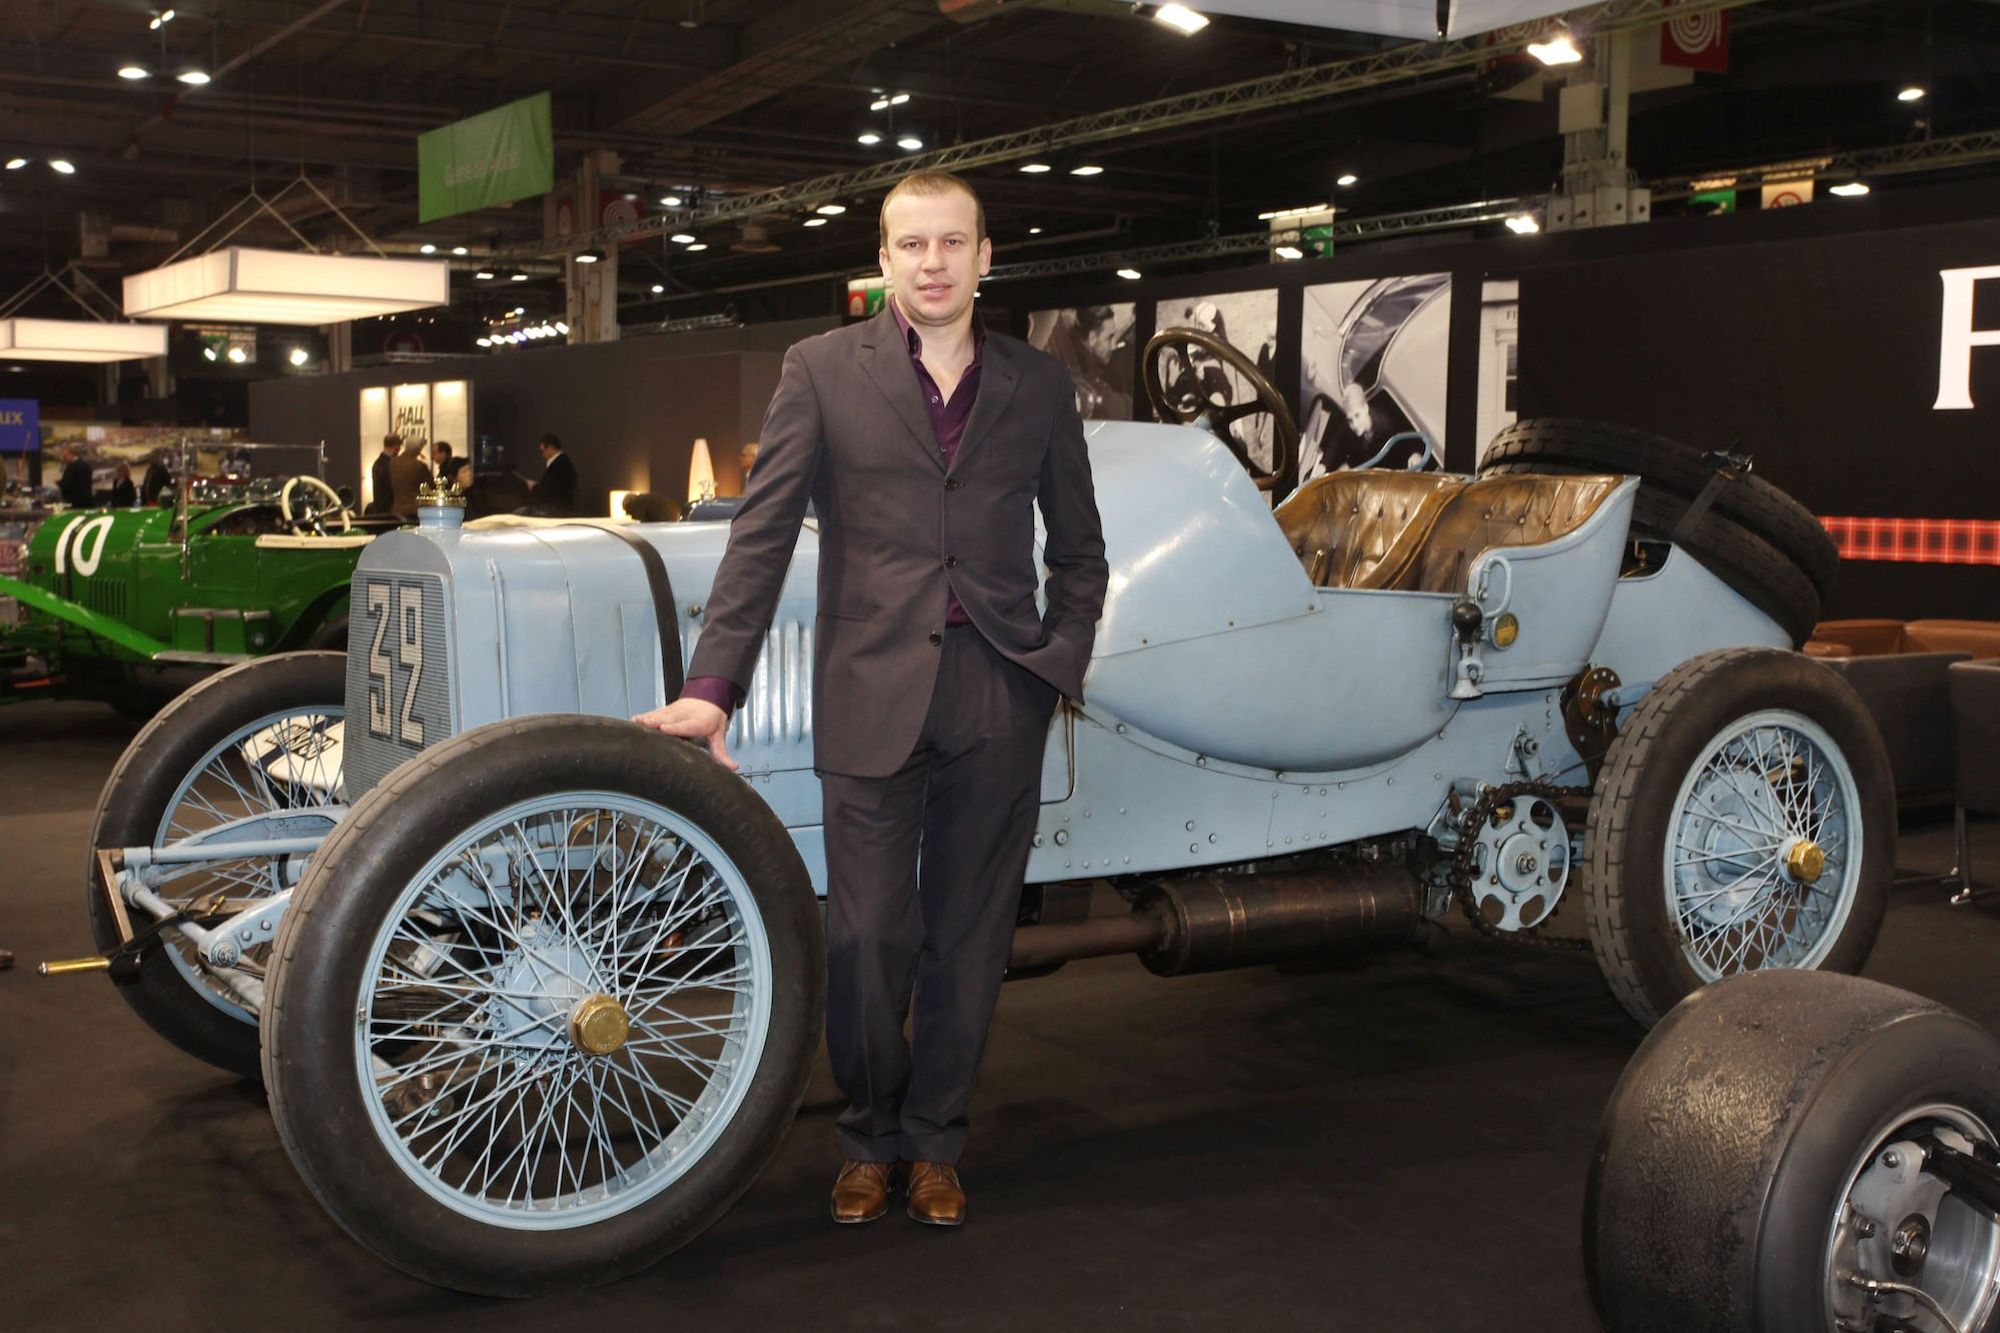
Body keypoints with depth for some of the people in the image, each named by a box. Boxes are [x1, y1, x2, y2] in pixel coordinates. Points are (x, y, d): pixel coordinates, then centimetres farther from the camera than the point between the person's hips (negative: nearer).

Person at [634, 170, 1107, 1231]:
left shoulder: (1038, 386, 10)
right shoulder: (822, 370, 4)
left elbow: (1077, 551, 16)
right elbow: (761, 535, -1)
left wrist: (1060, 666, 2)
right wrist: (713, 685, -8)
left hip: (997, 697, 2)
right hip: (872, 693, -2)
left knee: (968, 934, 9)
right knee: (866, 936, 1)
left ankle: (934, 1141, 26)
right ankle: (870, 1137, 24)